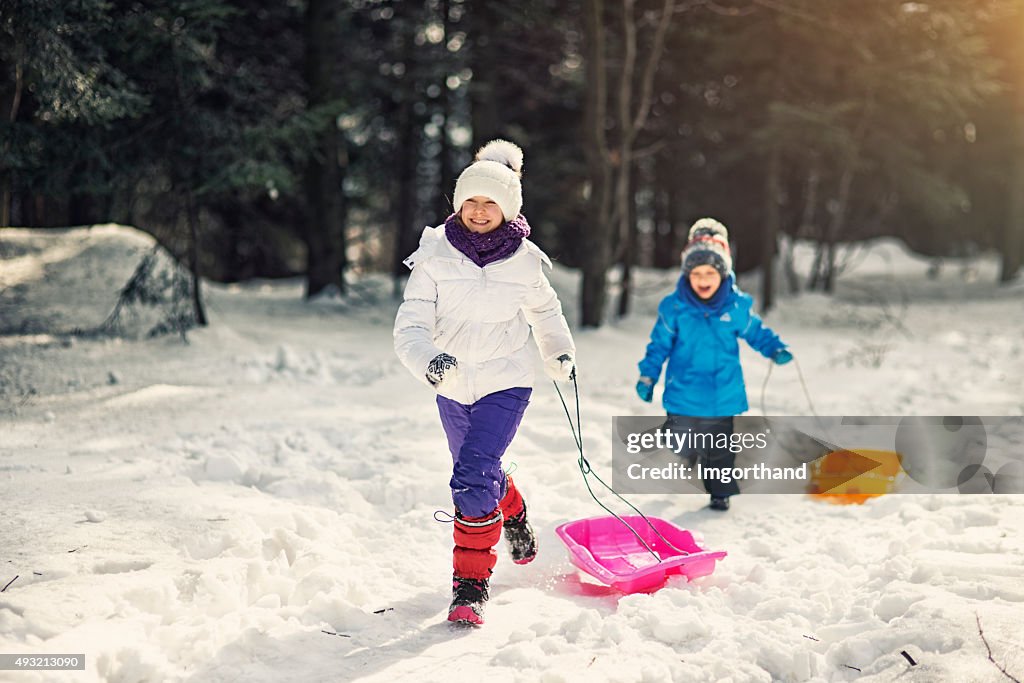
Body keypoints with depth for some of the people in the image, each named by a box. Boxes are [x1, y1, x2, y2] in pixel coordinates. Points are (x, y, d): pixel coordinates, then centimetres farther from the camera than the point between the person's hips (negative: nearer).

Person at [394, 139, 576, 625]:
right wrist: (429, 361, -37)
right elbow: (410, 326, -19)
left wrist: (559, 354, 13)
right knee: (479, 471, 23)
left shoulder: (525, 260, -8)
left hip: (505, 384, -2)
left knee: (473, 479, -20)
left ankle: (472, 581, -7)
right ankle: (513, 516, 56)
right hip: (452, 388, 3)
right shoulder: (435, 255, -12)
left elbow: (544, 311, 15)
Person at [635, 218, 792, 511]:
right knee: (682, 448, 4)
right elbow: (660, 344, 0)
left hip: (723, 396, 2)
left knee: (720, 451, 13)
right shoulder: (674, 307, -9)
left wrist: (776, 349, -5)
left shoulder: (737, 306, -5)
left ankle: (720, 492, 30)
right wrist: (647, 375, -3)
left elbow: (756, 331, 10)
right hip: (684, 396, -1)